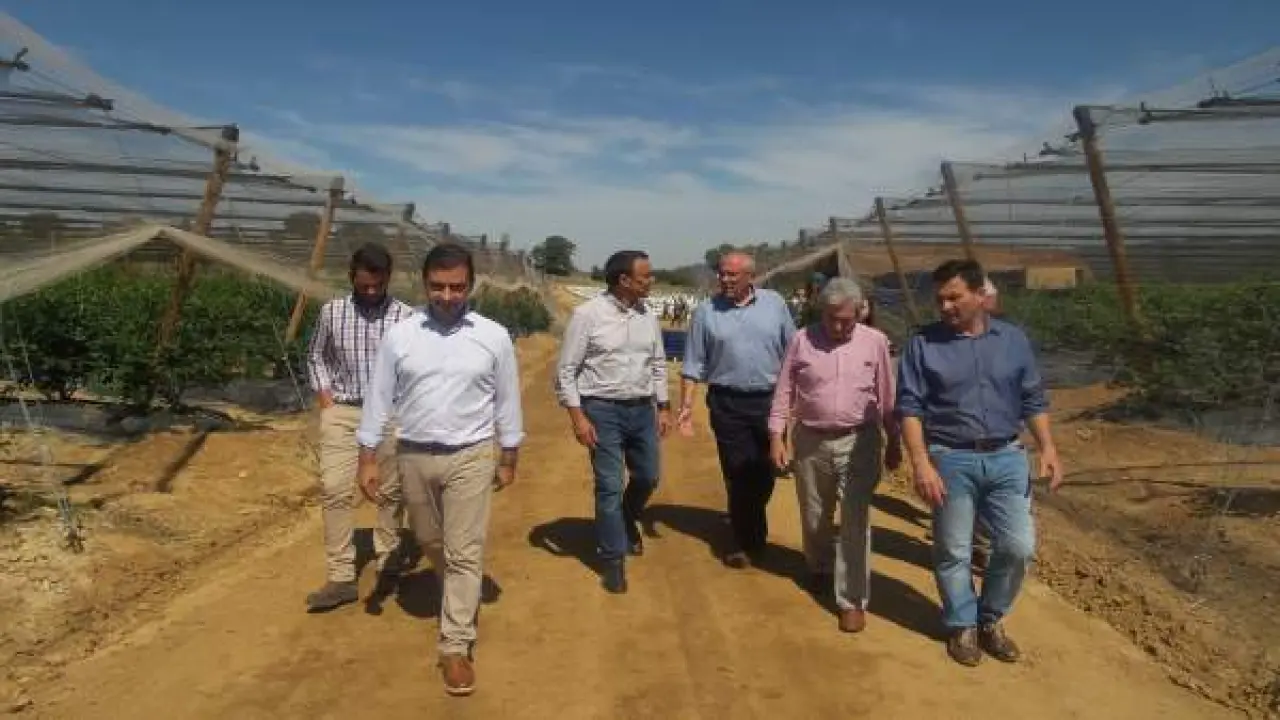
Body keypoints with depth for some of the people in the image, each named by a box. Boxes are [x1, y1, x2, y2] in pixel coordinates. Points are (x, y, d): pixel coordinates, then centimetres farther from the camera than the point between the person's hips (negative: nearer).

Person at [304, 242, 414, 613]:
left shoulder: (405, 315, -5)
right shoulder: (331, 311, 2)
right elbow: (316, 356, 14)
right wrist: (323, 395, 3)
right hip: (342, 412, 1)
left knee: (391, 492, 8)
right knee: (334, 490, -5)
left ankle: (388, 565, 26)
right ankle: (341, 578, 2)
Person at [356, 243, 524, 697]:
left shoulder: (494, 337, -6)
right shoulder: (400, 336, -4)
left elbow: (506, 401, 2)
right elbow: (379, 398, 1)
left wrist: (508, 459, 5)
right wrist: (367, 458, 0)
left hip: (471, 457, -2)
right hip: (414, 457, 3)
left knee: (465, 553, -1)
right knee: (431, 544, 20)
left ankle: (456, 646, 9)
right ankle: (460, 601, 48)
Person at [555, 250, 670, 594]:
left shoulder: (648, 315, 3)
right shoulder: (588, 314, -12)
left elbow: (658, 365, 13)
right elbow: (566, 371, -10)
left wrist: (663, 408, 10)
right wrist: (578, 417, -15)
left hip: (642, 409, 5)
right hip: (603, 410, -5)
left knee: (647, 477, 15)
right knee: (609, 486, -1)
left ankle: (627, 520, 46)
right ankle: (613, 559, 15)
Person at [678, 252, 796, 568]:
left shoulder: (774, 304, 1)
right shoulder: (706, 311, -1)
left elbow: (792, 353, 7)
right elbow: (693, 364, 1)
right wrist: (686, 405, -6)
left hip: (770, 401, 1)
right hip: (728, 403, -1)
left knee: (764, 473, 10)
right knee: (738, 474, 3)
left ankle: (749, 529, 33)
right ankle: (746, 541, 18)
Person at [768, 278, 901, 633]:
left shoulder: (875, 342, -4)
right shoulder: (802, 339, -5)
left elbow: (887, 397, 3)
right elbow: (784, 391, 0)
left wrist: (893, 442, 8)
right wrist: (776, 436, -5)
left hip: (859, 442, -1)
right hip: (810, 441, 1)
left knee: (855, 522, -3)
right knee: (814, 515, 17)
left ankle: (852, 600, 6)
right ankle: (819, 569, 43)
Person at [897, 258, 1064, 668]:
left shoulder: (1013, 339, 6)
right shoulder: (923, 344, -4)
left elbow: (1033, 400, 10)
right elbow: (910, 407, -7)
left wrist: (1048, 448, -2)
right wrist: (921, 463, -17)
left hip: (1007, 457, 3)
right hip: (951, 459, -2)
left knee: (1018, 546, 3)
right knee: (954, 552, 6)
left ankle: (991, 619, 26)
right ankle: (963, 625, 25)